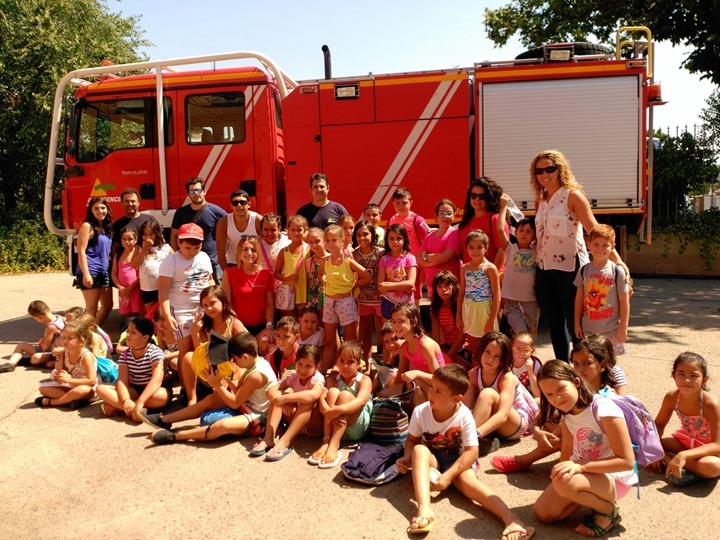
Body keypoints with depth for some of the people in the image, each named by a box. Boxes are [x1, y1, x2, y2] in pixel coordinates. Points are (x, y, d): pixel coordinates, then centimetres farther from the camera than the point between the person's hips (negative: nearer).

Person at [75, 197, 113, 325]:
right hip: (90, 272, -8)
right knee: (91, 309, -2)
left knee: (108, 305, 15)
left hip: (104, 272, 8)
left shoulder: (106, 227, 14)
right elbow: (81, 252, -13)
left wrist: (110, 270, 14)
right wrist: (86, 274, -21)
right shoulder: (87, 226, -7)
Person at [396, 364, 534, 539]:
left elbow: (472, 451, -22)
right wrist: (407, 458, -23)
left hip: (457, 461, -2)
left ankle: (511, 519, -45)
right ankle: (424, 510, -47)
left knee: (467, 479, -35)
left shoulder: (464, 416, -23)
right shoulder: (420, 412, -16)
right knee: (419, 450, -32)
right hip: (431, 460, 2)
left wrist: (448, 476, -29)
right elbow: (412, 440, -1)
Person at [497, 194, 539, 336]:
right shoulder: (510, 249, -1)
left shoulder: (536, 251, 5)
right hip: (512, 301, -3)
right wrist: (504, 206, -7)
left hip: (531, 300, 3)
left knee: (531, 335, 13)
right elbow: (500, 229, -13)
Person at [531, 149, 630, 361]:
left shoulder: (572, 195, -7)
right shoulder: (540, 200, 12)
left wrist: (617, 260, -23)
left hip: (570, 267, -6)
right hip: (545, 269, 6)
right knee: (554, 325, 12)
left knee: (575, 324, 1)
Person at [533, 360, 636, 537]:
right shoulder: (565, 413, -2)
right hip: (584, 473, 7)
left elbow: (627, 461, -25)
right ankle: (591, 496, 12)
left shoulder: (604, 410, -26)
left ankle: (608, 510, -6)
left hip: (614, 478, -7)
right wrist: (562, 470, -12)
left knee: (564, 482, -34)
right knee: (543, 512, -4)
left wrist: (580, 466, -32)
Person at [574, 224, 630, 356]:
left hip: (611, 330, -3)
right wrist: (577, 323, 7)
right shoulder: (584, 271, 1)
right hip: (588, 329, 3)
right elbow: (579, 298, 6)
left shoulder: (617, 271, -8)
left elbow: (624, 302, -6)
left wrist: (623, 327, -6)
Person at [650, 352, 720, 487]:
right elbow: (659, 424, -1)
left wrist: (683, 455, -43)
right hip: (686, 440, 5)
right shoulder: (671, 398, -16)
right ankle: (694, 469, -16)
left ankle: (668, 459, -18)